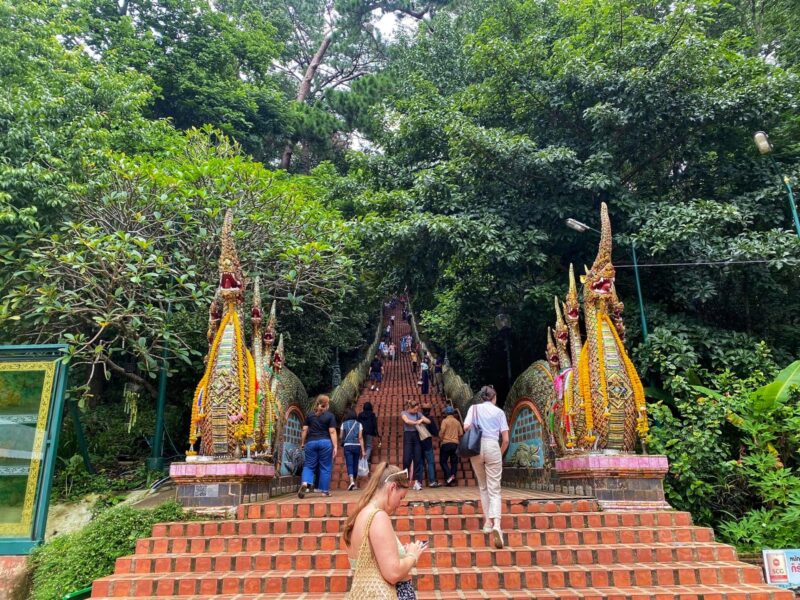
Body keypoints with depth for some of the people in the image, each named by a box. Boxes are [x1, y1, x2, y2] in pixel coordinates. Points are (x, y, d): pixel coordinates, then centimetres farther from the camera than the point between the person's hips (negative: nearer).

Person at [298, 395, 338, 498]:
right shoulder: (330, 415, -1)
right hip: (325, 442, -2)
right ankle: (325, 490, 10)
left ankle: (305, 483, -17)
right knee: (325, 467, 7)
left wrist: (302, 443, 14)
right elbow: (332, 432, -6)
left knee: (309, 465, 8)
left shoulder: (309, 415, 8)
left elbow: (304, 430, 6)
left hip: (311, 442, 2)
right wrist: (335, 446, -6)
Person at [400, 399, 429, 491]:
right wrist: (417, 422, -15)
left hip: (417, 436, 3)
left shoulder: (418, 414, 11)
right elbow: (407, 421, -18)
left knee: (418, 459, -2)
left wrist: (422, 419, -8)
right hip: (408, 436, -3)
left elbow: (429, 421, 9)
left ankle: (417, 481, -3)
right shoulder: (404, 413, 2)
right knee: (407, 459, -5)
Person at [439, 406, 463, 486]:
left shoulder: (445, 421, -5)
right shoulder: (457, 422, 9)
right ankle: (453, 480, 7)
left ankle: (449, 476, -15)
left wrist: (440, 440, 1)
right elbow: (461, 433, 7)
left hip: (446, 443, -4)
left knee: (443, 461, 3)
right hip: (455, 443, 5)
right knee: (454, 462, 9)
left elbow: (441, 432, -14)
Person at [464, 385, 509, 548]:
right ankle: (496, 524, -21)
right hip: (493, 447, -1)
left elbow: (466, 427, -5)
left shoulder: (474, 408, 10)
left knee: (483, 487, 19)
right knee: (494, 490, -1)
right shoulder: (499, 412, 10)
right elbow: (506, 440, 4)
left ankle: (487, 522, 17)